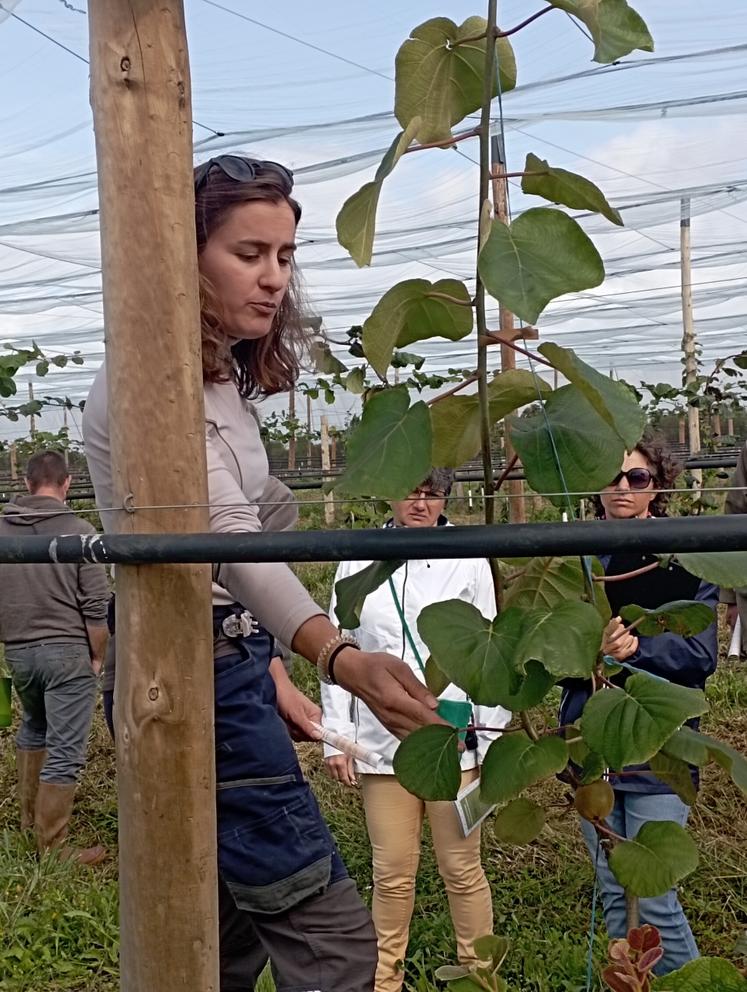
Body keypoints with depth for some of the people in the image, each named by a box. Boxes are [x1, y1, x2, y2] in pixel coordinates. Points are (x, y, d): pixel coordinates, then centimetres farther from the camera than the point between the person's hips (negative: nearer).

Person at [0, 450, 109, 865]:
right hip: (67, 651, -6)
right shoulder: (78, 531, -12)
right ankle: (52, 849, 8)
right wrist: (98, 656, 1)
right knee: (65, 752, 2)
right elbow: (97, 607, -12)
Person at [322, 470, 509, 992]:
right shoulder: (358, 561, 3)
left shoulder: (468, 561, -1)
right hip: (382, 740, 1)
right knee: (392, 873, 9)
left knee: (463, 868, 8)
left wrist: (493, 741, 1)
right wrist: (336, 737, 2)